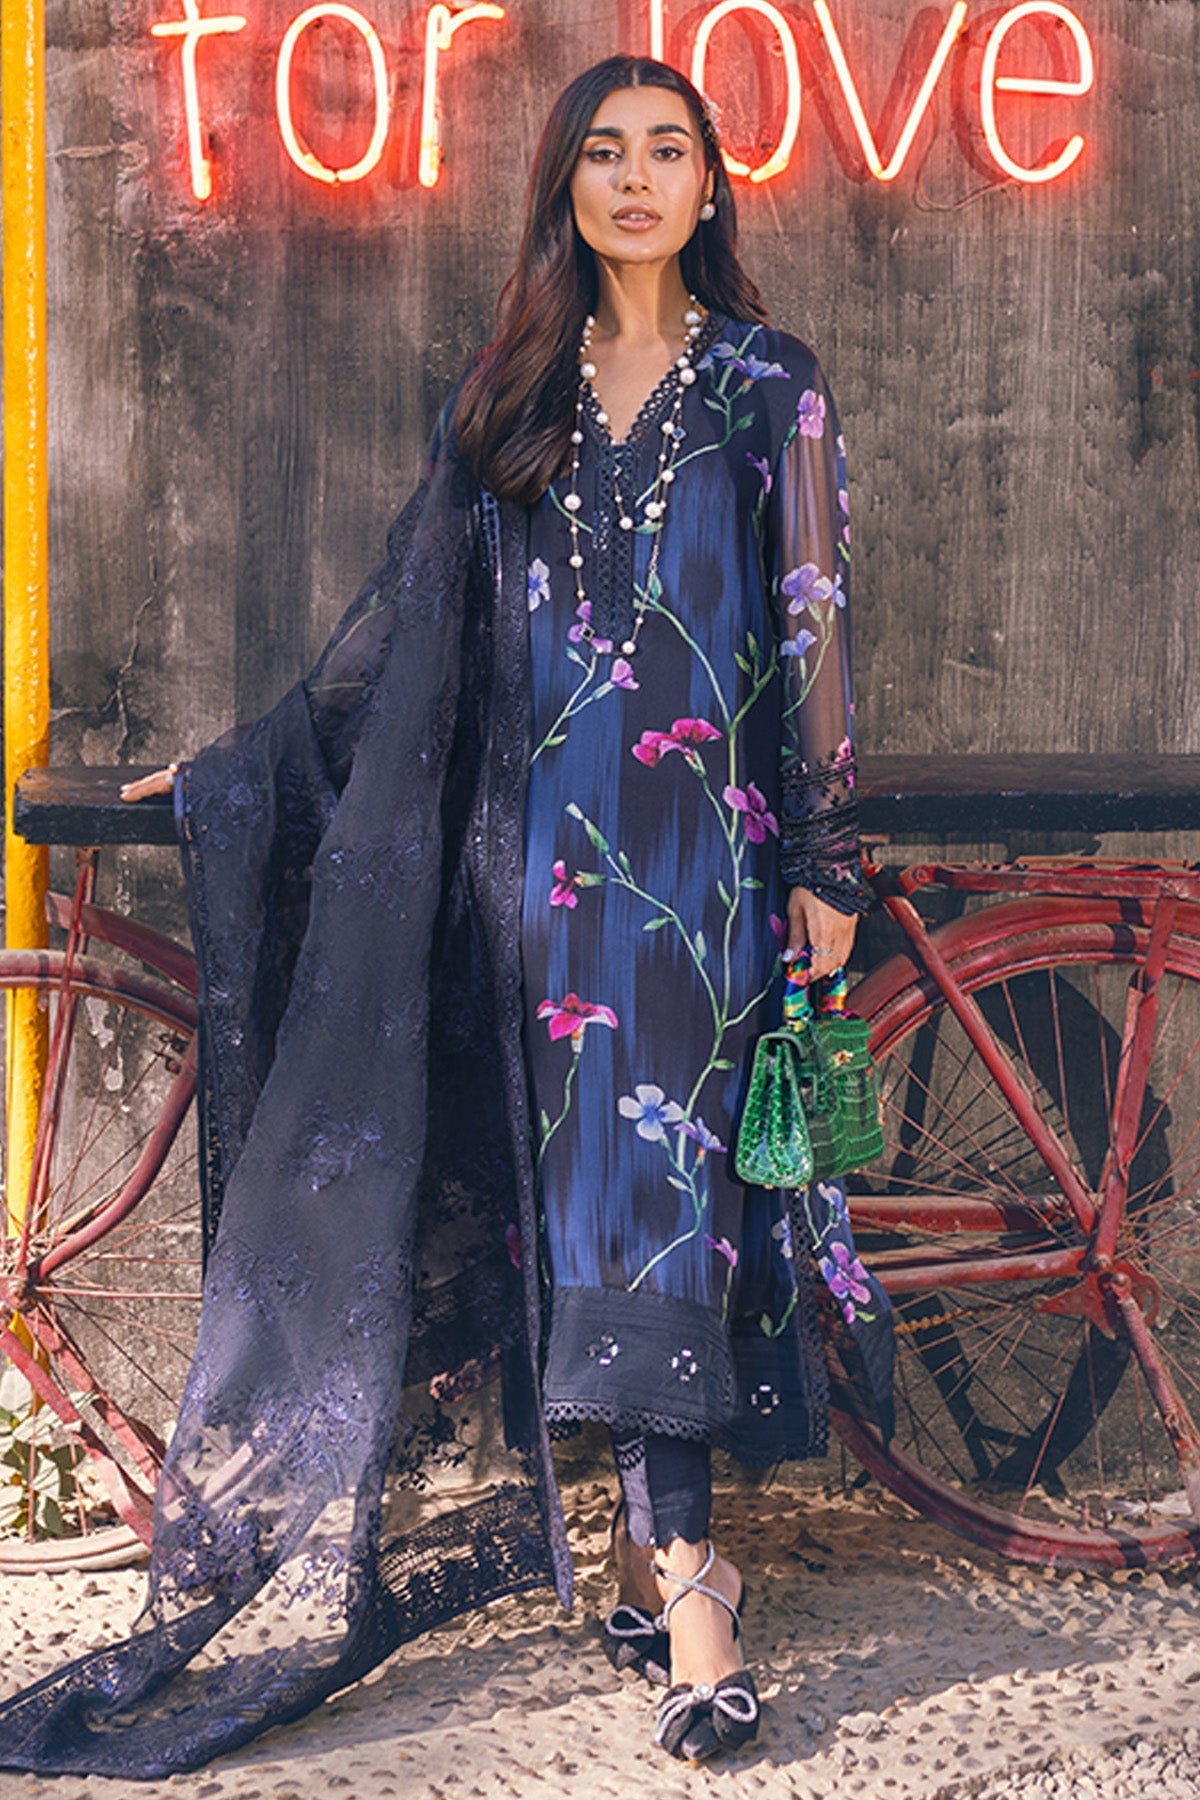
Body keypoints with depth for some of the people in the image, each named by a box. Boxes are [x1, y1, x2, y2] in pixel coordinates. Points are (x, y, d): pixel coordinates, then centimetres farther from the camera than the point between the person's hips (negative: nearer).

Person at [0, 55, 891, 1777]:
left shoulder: (771, 390, 5)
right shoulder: (507, 394, 13)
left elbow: (814, 628, 2)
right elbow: (410, 609, 18)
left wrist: (826, 862, -4)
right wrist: (250, 763, 20)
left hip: (704, 843, -2)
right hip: (546, 843, 3)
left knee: (661, 1185, -9)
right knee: (589, 1191, 0)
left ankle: (665, 1555, -5)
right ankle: (677, 1556, 7)